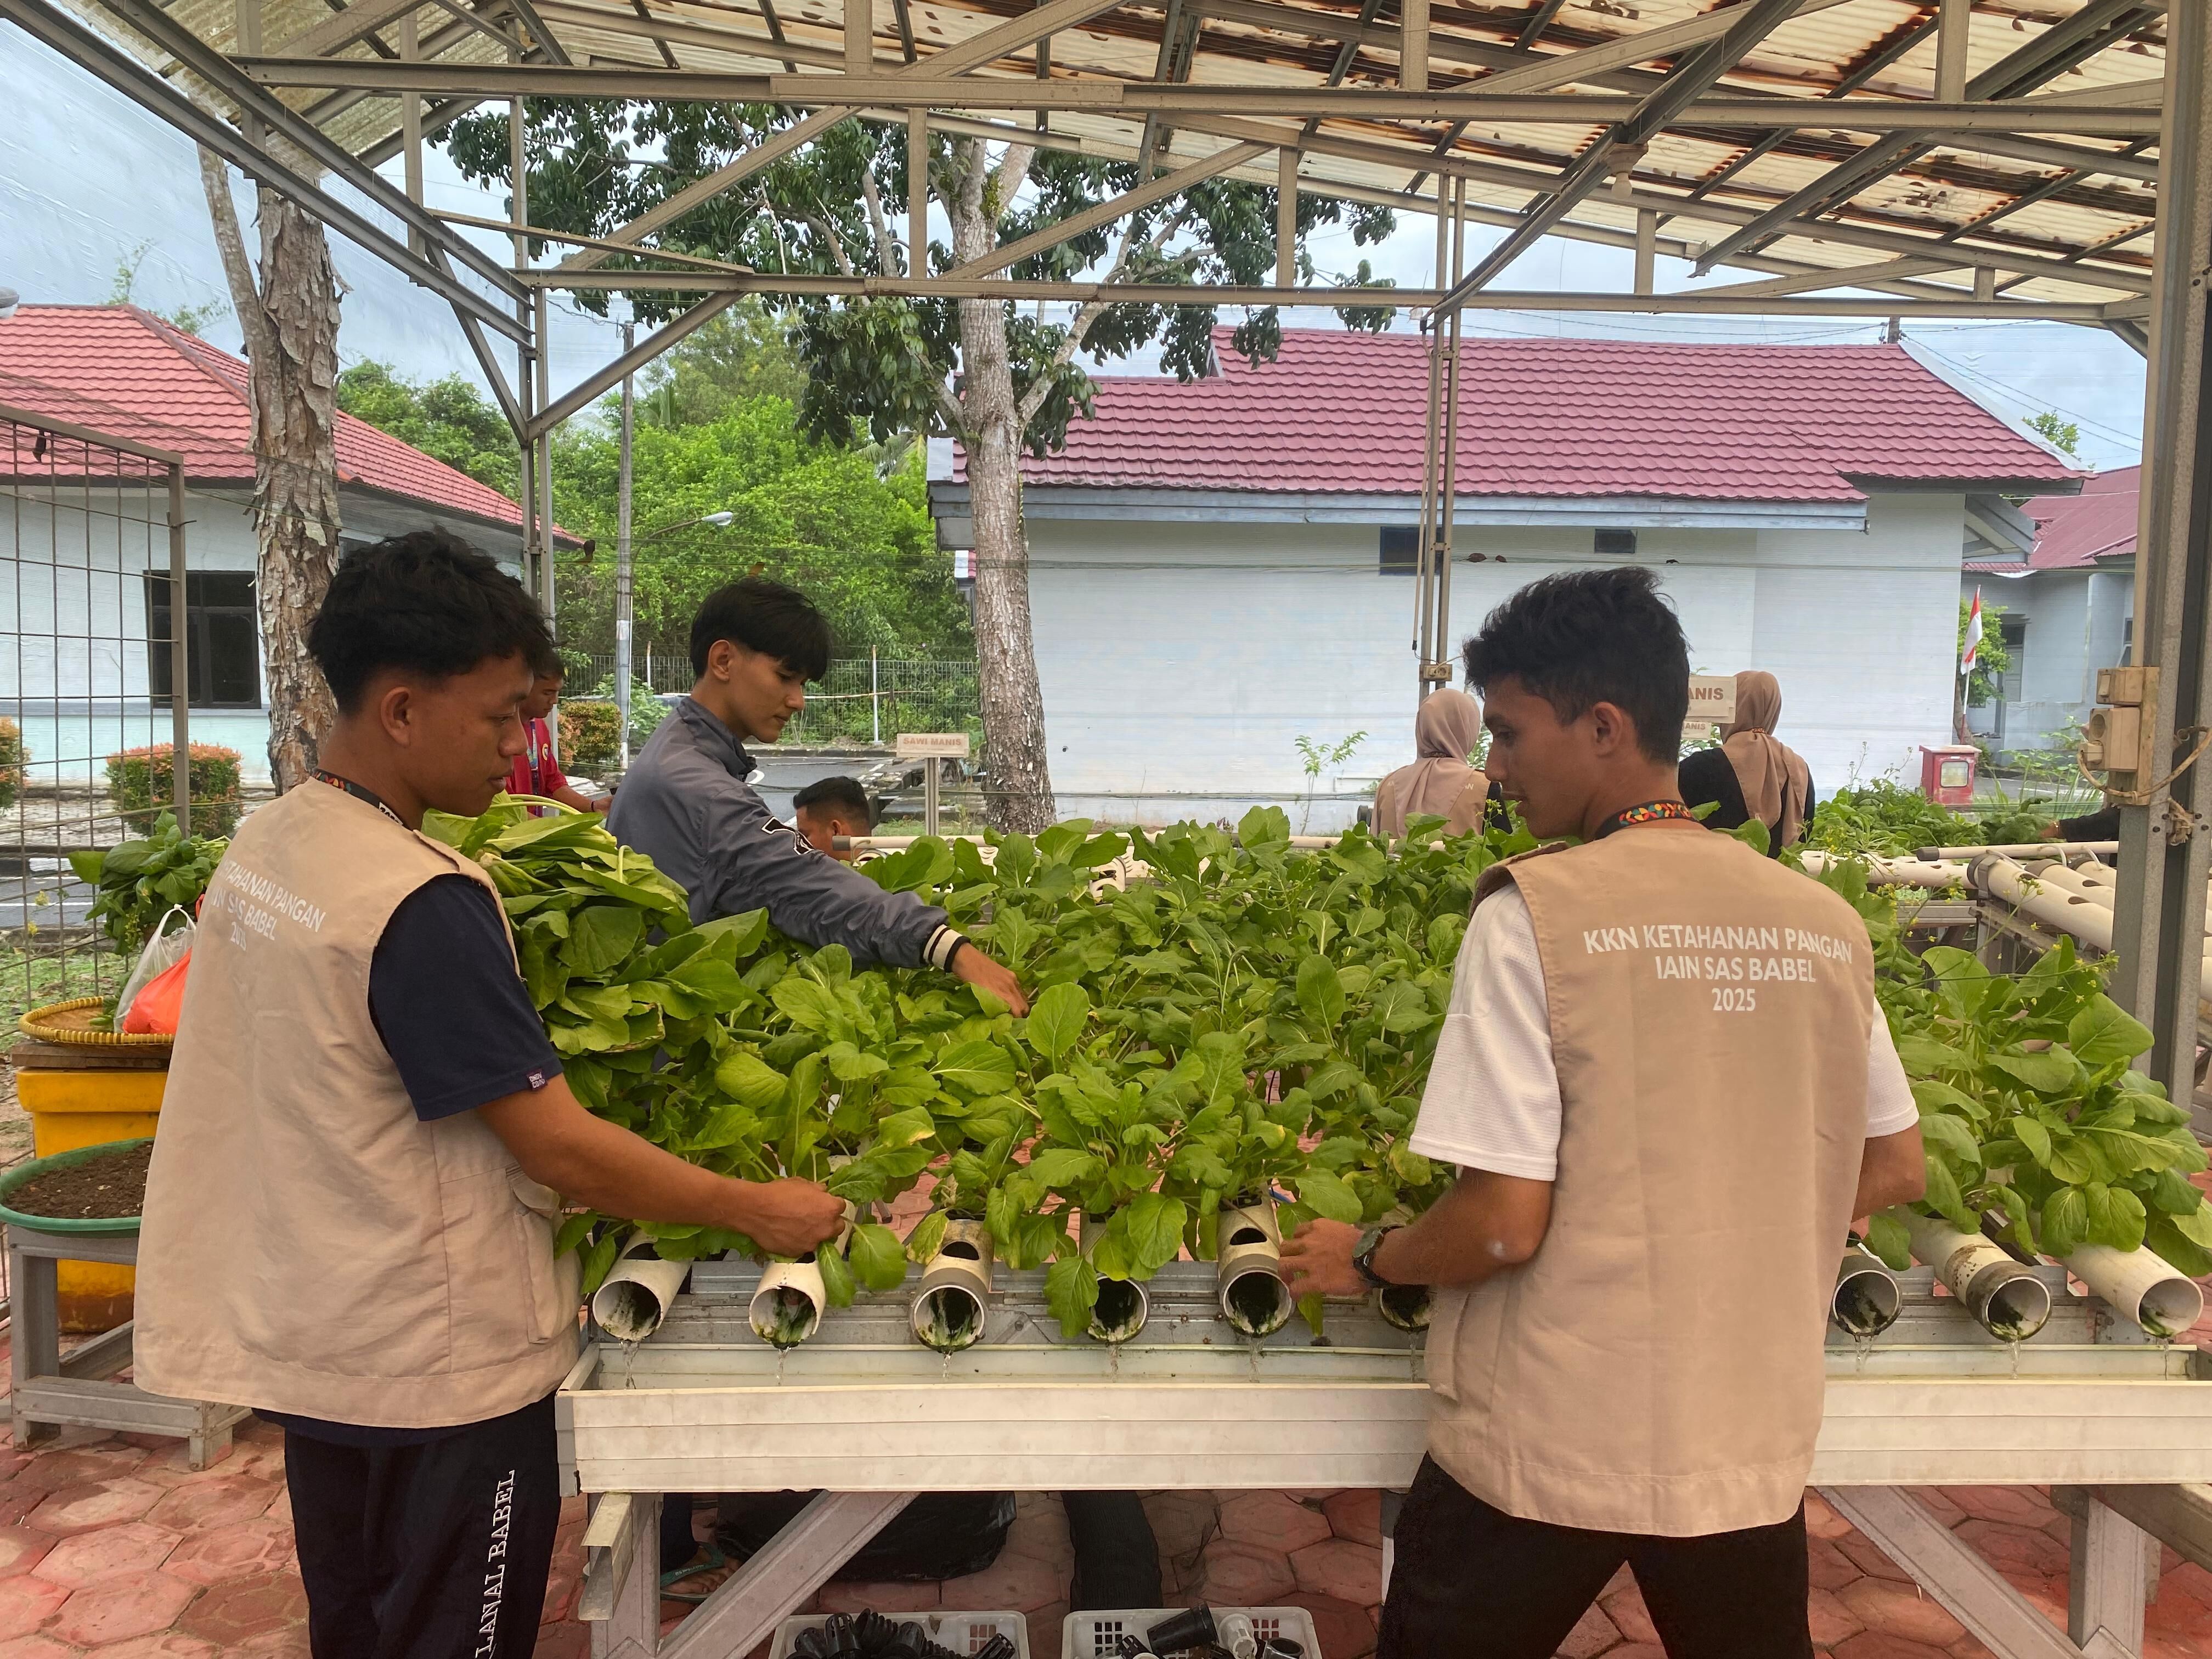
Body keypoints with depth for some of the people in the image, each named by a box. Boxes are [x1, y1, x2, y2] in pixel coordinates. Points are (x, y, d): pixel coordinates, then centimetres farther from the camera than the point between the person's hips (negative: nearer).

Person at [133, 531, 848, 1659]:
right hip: (441, 1369, -8)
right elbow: (561, 1151, -25)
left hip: (306, 1342, 8)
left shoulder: (262, 845, 1)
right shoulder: (423, 906, -27)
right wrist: (757, 1209, -16)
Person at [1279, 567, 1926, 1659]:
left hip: (1545, 1450, -5)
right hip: (1753, 1444, 5)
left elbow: (1503, 1222, -19)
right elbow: (1895, 1172, 9)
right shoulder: (1824, 923, -1)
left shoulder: (1536, 912, -17)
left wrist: (1364, 1261, -2)